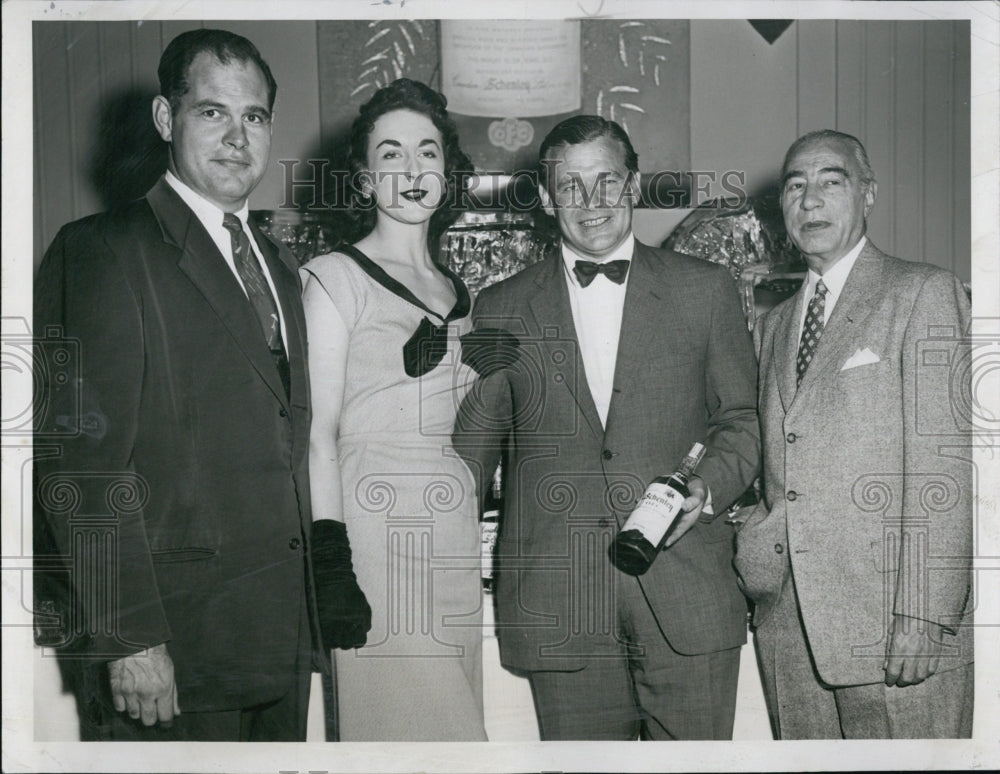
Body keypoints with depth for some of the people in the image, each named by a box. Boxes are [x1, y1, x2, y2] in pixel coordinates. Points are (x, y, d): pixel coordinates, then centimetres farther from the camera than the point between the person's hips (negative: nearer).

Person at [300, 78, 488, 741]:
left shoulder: (456, 293, 16)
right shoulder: (336, 278, -2)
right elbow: (320, 434, -8)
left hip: (455, 533, 6)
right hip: (374, 524, -6)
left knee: (457, 708, 6)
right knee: (399, 720, -7)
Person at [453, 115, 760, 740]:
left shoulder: (706, 290, 9)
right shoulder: (503, 309, 10)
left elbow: (743, 421, 12)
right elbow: (475, 442, 14)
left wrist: (708, 489, -8)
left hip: (688, 598, 0)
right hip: (558, 611, 1)